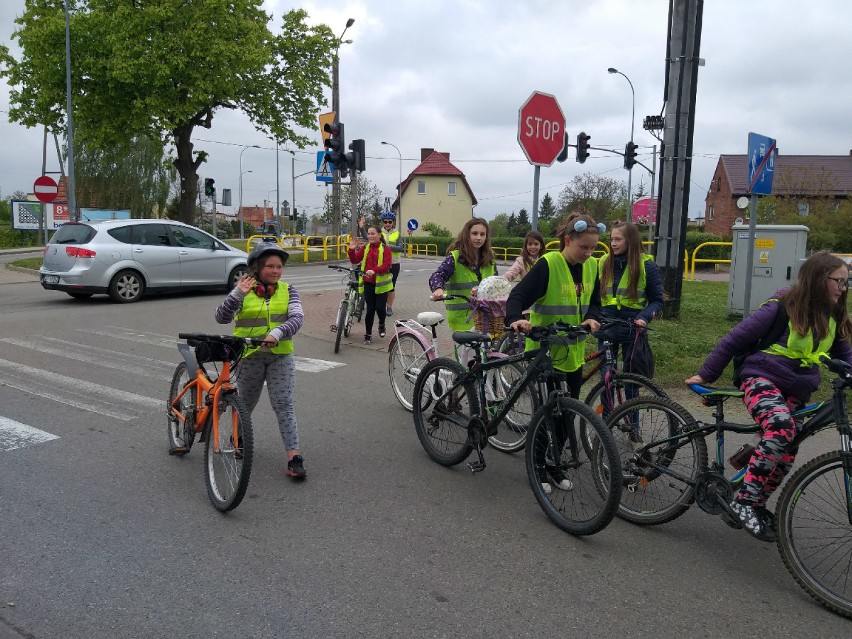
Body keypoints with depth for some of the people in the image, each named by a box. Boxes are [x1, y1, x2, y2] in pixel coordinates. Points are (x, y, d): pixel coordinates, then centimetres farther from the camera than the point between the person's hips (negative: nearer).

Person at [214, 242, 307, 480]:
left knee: (284, 405, -8)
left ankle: (294, 458, -10)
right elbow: (222, 317, -14)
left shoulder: (287, 290, 1)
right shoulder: (243, 290, -3)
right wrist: (238, 293, -27)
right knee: (245, 404, 17)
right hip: (249, 355, 0)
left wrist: (277, 333, -31)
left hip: (280, 355, 0)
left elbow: (297, 317, -14)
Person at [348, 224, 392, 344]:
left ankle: (382, 324, 29)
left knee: (380, 308, -4)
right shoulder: (365, 248, 7)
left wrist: (374, 270, -32)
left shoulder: (385, 248, -6)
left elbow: (387, 264, -18)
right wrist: (352, 250, -17)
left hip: (381, 283, -3)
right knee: (370, 309, 5)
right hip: (368, 283, 3)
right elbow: (355, 260, 1)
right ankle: (368, 334, 16)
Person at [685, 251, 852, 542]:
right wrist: (706, 374, -6)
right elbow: (736, 338, -8)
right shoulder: (783, 306, -11)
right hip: (762, 379, -7)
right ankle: (742, 502, -25)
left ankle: (755, 506, 22)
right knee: (781, 430, -33)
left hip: (795, 393, 7)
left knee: (785, 458, 0)